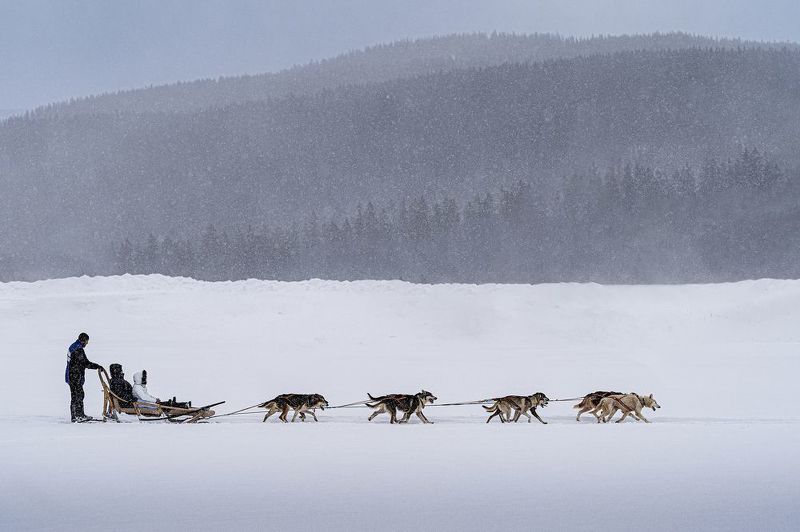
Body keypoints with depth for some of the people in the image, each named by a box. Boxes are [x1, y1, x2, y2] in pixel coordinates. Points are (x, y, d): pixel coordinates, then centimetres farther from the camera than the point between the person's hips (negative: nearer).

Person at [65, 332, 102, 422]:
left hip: (70, 376, 10)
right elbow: (86, 363, -17)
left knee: (74, 396, 11)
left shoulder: (72, 347, 17)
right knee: (79, 395, -9)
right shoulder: (78, 349, -16)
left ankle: (74, 416, 13)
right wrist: (97, 366, -10)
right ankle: (80, 415, -10)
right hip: (76, 377, -10)